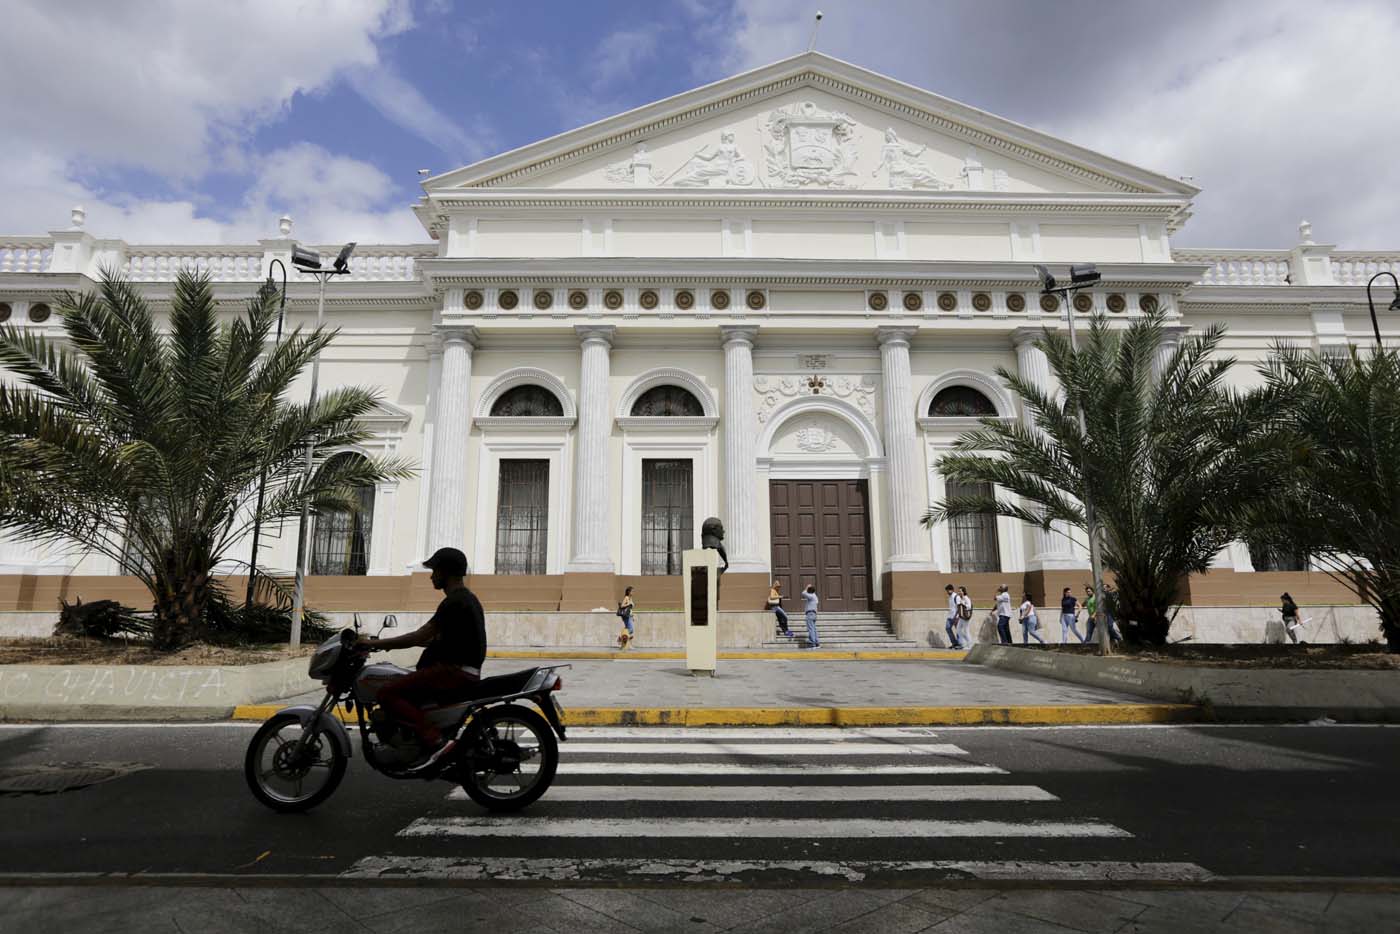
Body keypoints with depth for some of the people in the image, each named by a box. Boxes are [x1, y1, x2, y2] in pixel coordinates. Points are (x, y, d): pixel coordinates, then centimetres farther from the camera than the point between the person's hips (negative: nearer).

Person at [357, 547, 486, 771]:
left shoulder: (454, 602, -14)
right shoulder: (466, 599, 18)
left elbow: (420, 636, -18)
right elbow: (436, 639, 23)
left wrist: (375, 643, -10)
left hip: (454, 672, -10)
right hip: (464, 671, 10)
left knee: (388, 694, -13)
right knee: (401, 688, 24)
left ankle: (436, 741, -21)